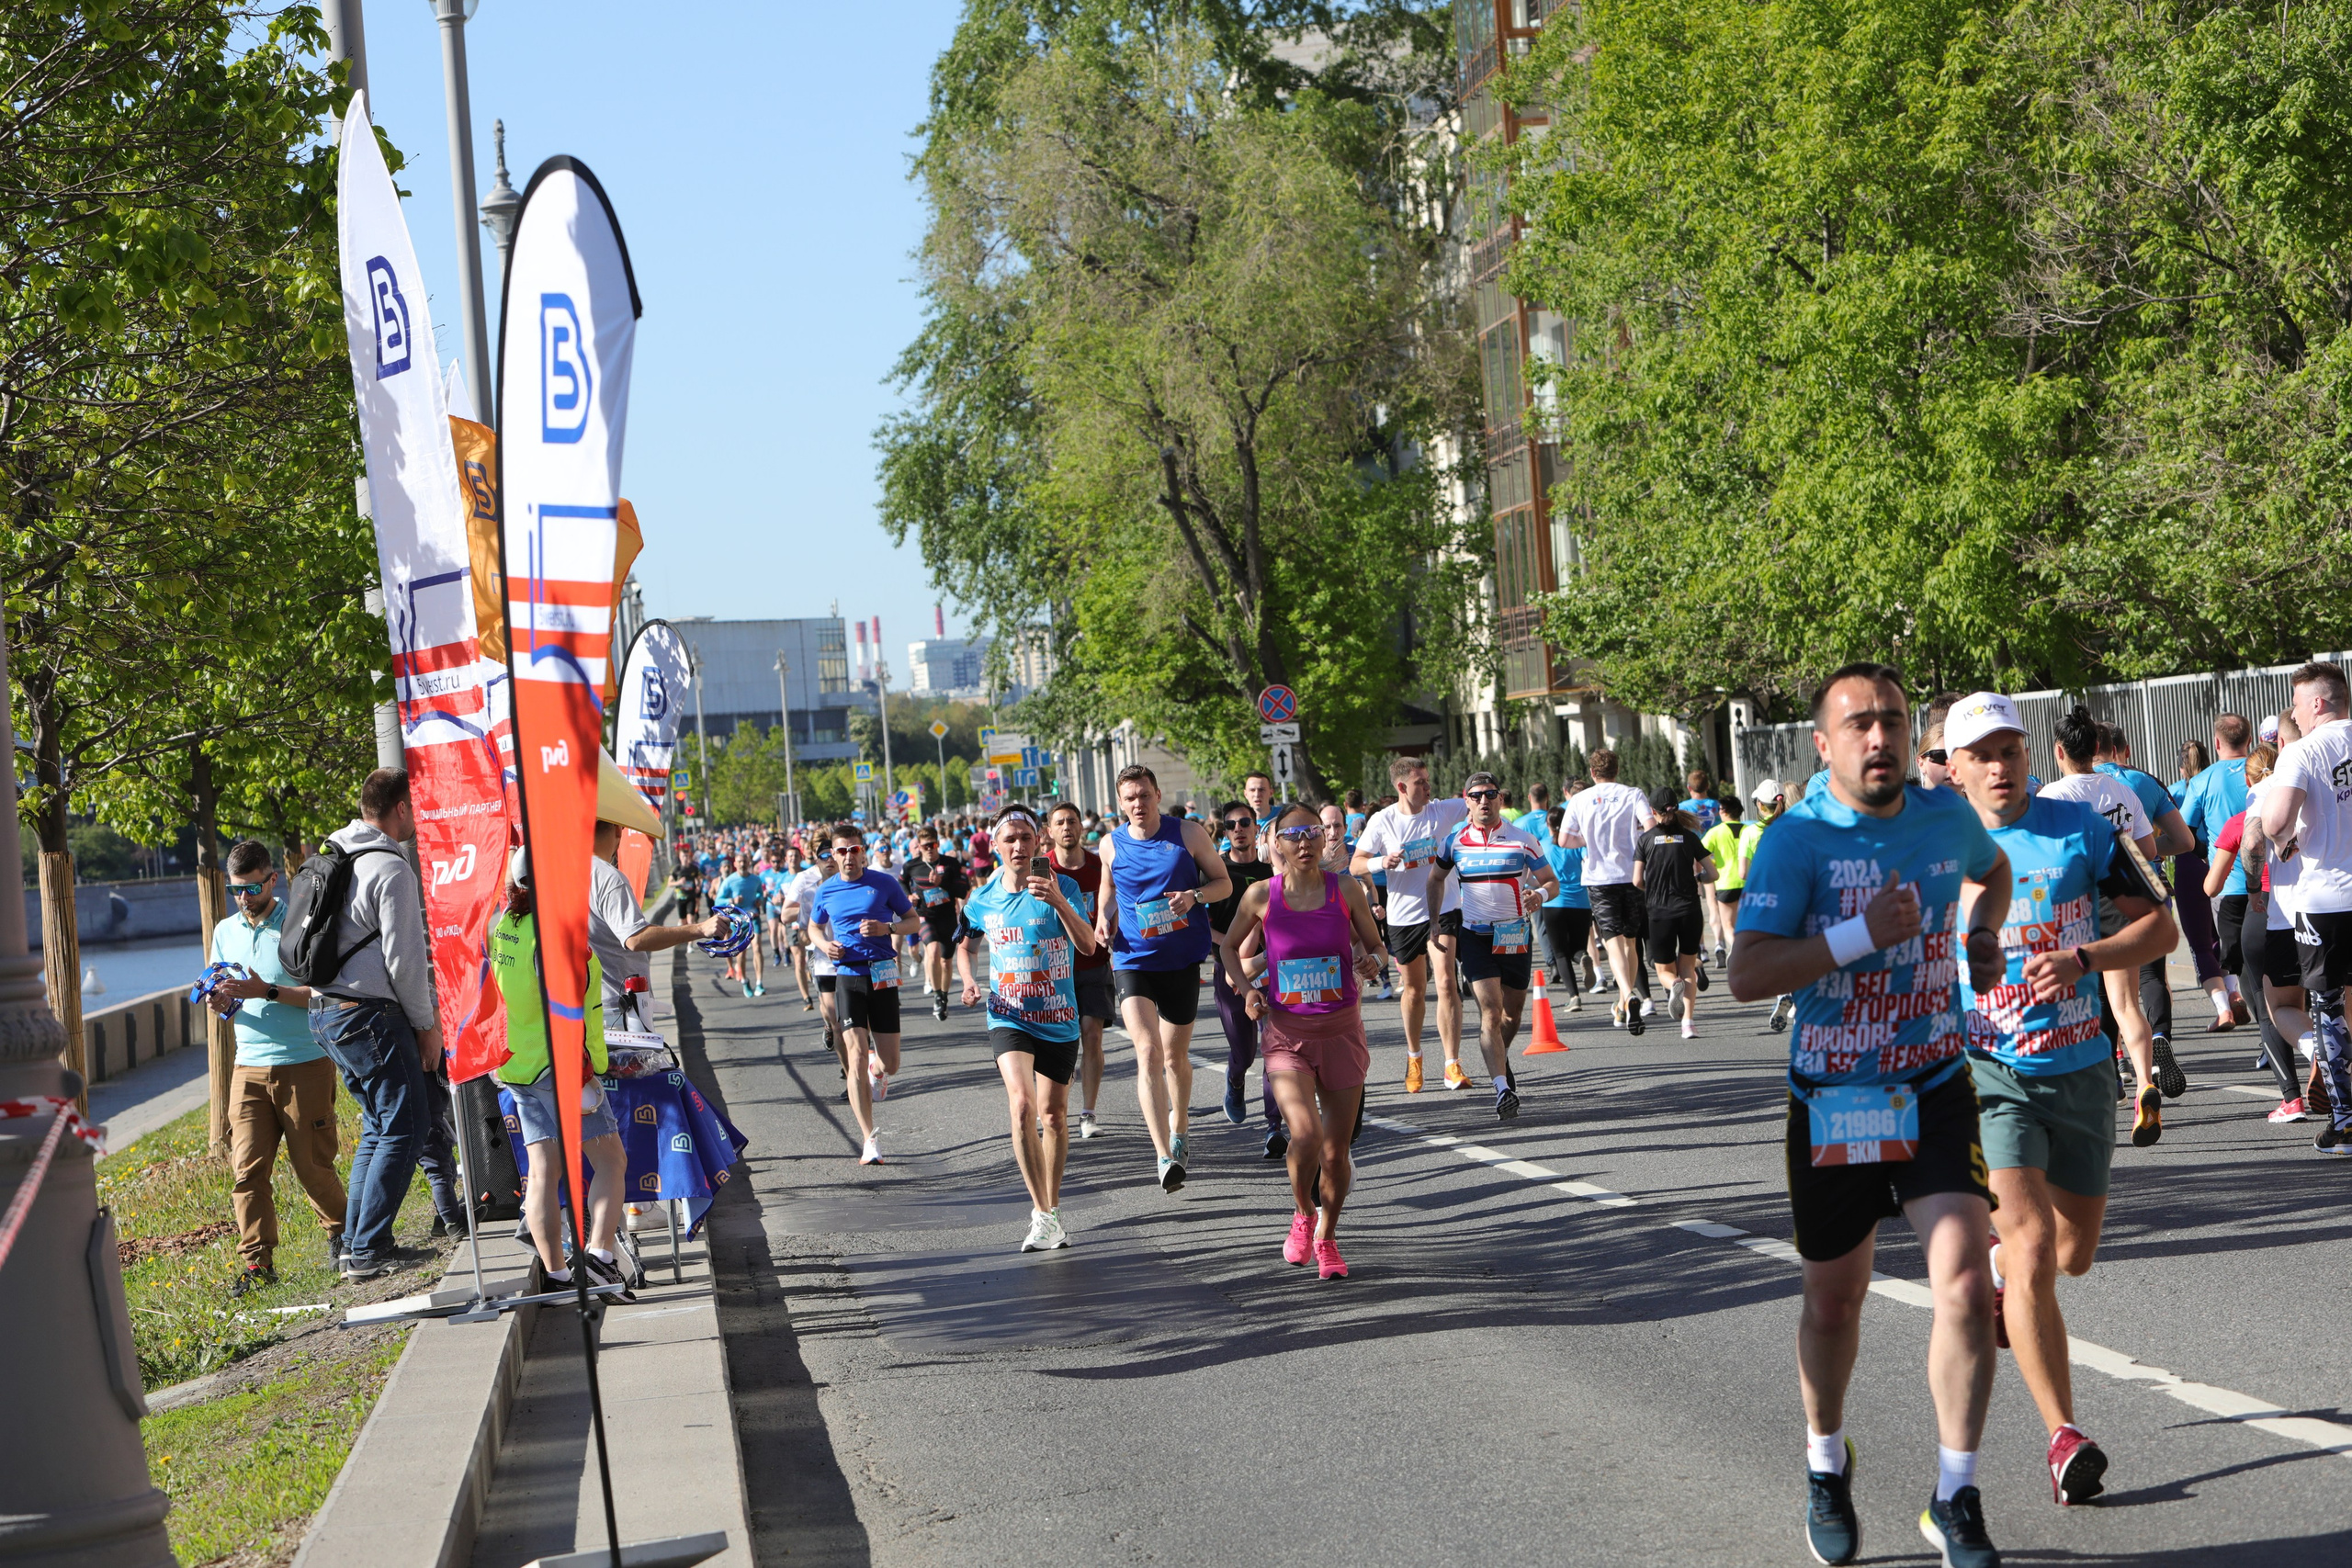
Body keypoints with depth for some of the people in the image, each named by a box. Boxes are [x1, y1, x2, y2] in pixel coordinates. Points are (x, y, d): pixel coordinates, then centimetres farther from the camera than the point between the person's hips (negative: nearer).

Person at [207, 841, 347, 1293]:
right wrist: (220, 1003, -7)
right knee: (247, 1166, -6)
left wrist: (267, 992, -21)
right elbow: (224, 1001, 17)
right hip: (249, 1067, 4)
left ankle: (340, 1231, 27)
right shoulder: (225, 932, 13)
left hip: (305, 1064, -4)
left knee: (311, 1163, 3)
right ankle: (257, 1262, -3)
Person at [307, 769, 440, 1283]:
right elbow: (403, 959, -15)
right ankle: (367, 1250, -7)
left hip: (325, 1011, 9)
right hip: (369, 1014, -9)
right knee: (402, 1130, -4)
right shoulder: (391, 870, -15)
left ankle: (357, 1243, 18)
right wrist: (426, 1024, -5)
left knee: (379, 1125, 18)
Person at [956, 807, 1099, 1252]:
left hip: (1059, 1020, 0)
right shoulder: (982, 899, 0)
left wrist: (1058, 902, -35)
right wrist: (969, 982, 2)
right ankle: (1042, 1215, -20)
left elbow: (1088, 944, -21)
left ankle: (1052, 1208, 31)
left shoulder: (1062, 886, -8)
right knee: (1022, 1104, -22)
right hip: (1009, 1019, 0)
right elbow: (964, 942, 21)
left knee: (1054, 1115, 11)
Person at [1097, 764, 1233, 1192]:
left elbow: (1223, 882, 3)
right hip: (1132, 960, 0)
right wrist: (1104, 918, 2)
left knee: (1175, 1056, 14)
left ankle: (1178, 1130, 43)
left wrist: (1194, 896, -17)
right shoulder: (1111, 845, 2)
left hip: (1182, 960, 0)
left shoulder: (1188, 833, -3)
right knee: (1148, 1052, -18)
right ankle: (1165, 1158, -25)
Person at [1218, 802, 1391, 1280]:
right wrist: (1247, 990, -3)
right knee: (1305, 1132, -22)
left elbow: (1374, 945, 9)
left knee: (1336, 1149, 5)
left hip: (1341, 1030, 1)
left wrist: (1372, 962, -14)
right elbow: (1229, 947, 13)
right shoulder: (1261, 895, -3)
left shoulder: (1345, 890, -2)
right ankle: (1302, 1214, 9)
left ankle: (1326, 1238, 29)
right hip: (1287, 1032, -1)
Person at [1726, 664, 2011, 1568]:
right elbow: (1746, 975, -21)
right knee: (1834, 1298, 13)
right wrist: (1862, 934, -27)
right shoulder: (1796, 840, -11)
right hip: (1832, 1099, -2)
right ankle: (1826, 1469, 39)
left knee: (1965, 1286, -14)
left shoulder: (1947, 815, 2)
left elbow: (1994, 869, 28)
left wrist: (1984, 935, 9)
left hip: (1935, 1089, 2)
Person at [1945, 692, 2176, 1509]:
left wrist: (2083, 959, -18)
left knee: (2073, 1252, 15)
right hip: (1987, 1072, -3)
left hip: (2080, 1067, 3)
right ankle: (2063, 1436, -16)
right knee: (2033, 1244, -20)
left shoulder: (2081, 828, -1)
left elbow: (2161, 926, -1)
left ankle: (1996, 1265, 50)